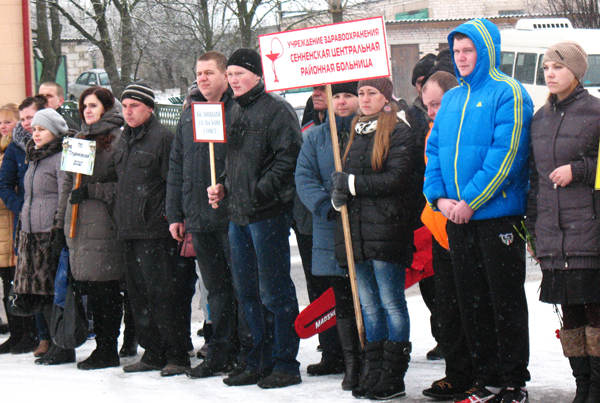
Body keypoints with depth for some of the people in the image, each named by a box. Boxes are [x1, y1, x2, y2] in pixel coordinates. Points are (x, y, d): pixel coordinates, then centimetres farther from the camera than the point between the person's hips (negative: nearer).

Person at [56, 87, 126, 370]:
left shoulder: (119, 139, -3)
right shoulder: (79, 139, 20)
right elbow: (68, 184, 22)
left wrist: (90, 191, -15)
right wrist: (61, 223, 18)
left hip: (105, 222, -7)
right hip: (79, 224, 7)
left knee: (105, 289, -6)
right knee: (90, 289, 6)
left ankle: (107, 350, 0)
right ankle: (103, 348, 11)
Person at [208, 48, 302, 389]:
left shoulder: (276, 110, -8)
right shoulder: (237, 113, 18)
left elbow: (288, 158, -16)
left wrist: (259, 192, -19)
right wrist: (223, 186, 12)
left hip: (268, 214, -9)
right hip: (238, 215, 9)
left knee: (274, 291, -5)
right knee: (248, 292, 12)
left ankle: (285, 364, 1)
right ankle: (260, 363, 20)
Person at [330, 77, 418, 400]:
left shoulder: (399, 132, -6)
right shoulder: (356, 132, 18)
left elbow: (396, 179, -15)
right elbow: (345, 176, 23)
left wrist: (352, 183, -11)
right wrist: (338, 195, 1)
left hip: (386, 228, -8)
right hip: (355, 228, 8)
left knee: (391, 302, -4)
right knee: (369, 304, 11)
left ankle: (394, 376, 0)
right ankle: (373, 372, 17)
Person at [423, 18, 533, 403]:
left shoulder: (508, 93, -7)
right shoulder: (451, 99, 15)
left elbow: (506, 154, -15)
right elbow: (435, 151, 15)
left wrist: (471, 201, -17)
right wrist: (439, 196, -2)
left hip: (497, 214, -7)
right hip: (457, 216, 7)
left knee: (506, 301, -1)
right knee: (472, 302, 10)